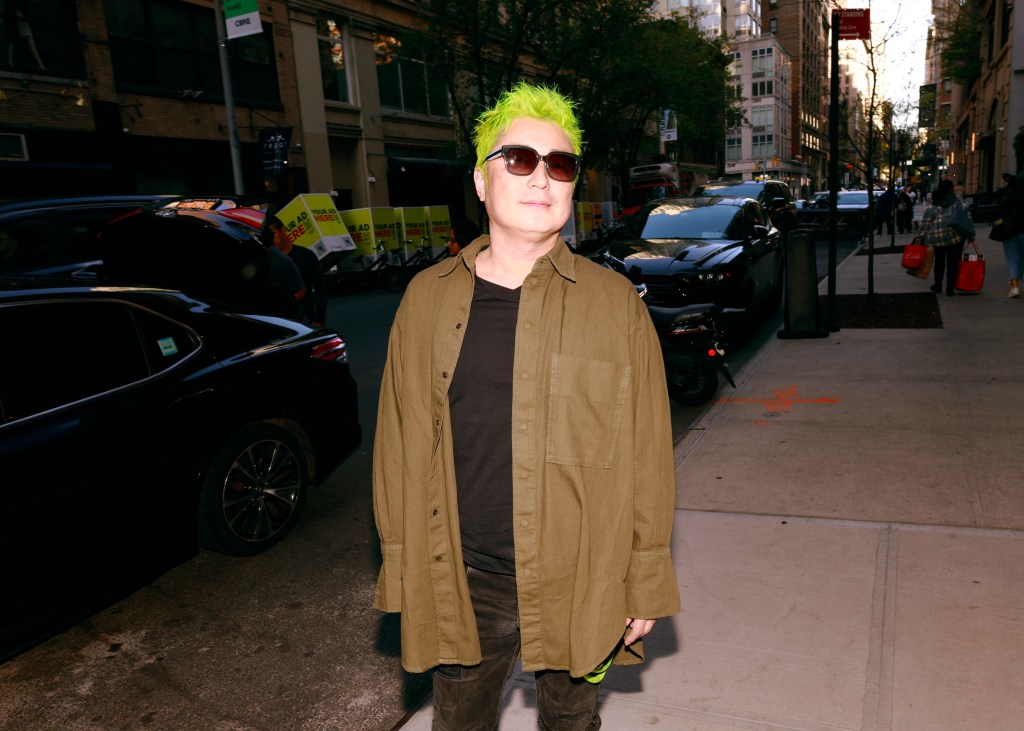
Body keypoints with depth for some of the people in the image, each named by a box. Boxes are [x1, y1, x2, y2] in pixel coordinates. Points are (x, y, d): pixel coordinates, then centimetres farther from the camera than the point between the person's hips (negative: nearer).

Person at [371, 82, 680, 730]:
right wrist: (403, 569, 4)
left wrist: (646, 585, -2)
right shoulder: (428, 299, -1)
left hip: (579, 587, -1)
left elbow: (648, 456, -3)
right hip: (460, 588, 1)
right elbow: (401, 448, 3)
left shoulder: (615, 303, -6)